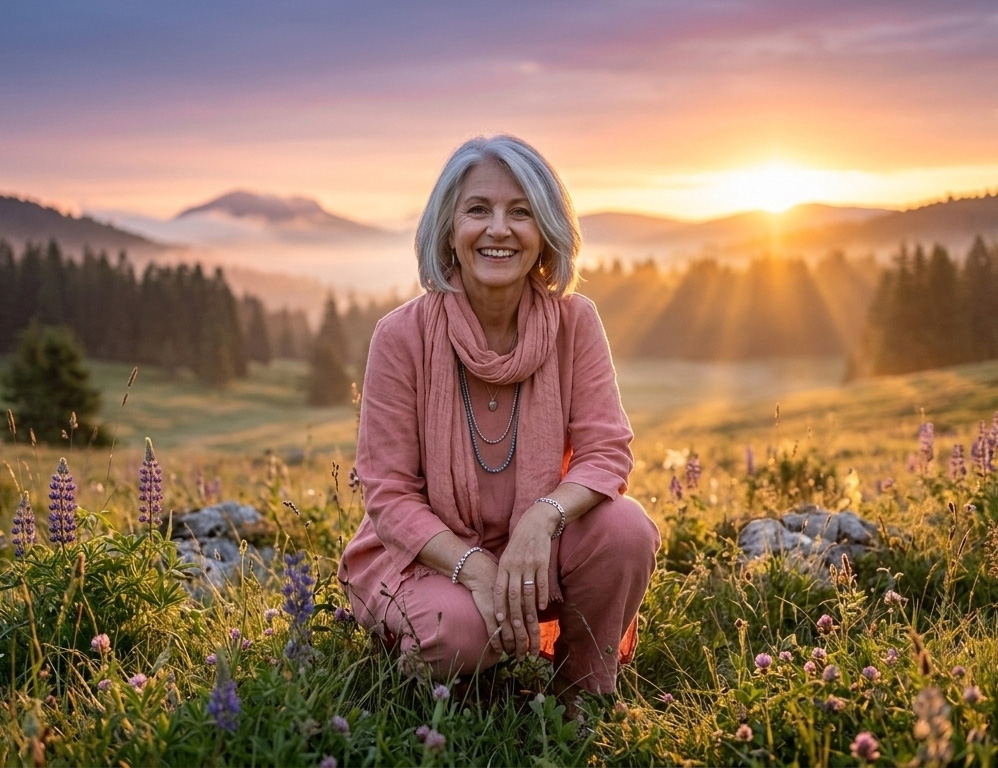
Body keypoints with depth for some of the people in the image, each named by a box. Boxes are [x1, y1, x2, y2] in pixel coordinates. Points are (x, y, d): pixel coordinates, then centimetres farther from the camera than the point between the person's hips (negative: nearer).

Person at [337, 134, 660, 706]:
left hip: (534, 549, 3)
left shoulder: (574, 321, -9)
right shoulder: (404, 335, -15)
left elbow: (606, 450, -12)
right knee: (459, 628, -34)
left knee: (626, 528, -26)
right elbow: (391, 494, -12)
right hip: (428, 554, -3)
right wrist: (474, 567, -28)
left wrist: (543, 519, -34)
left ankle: (588, 699, -1)